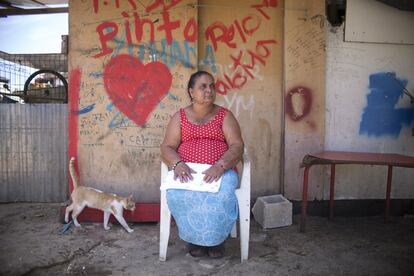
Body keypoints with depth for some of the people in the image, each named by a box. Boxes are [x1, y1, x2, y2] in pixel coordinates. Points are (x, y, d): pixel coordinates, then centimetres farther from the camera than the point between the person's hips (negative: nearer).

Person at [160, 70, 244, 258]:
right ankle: (195, 238, -2)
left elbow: (237, 146, -4)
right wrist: (178, 164, -20)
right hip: (187, 170, 1)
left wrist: (220, 166, -23)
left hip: (221, 170, 0)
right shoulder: (180, 116, 10)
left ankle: (215, 238, -1)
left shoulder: (225, 115, 7)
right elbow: (167, 147, 2)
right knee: (176, 194, -30)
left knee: (221, 195, -32)